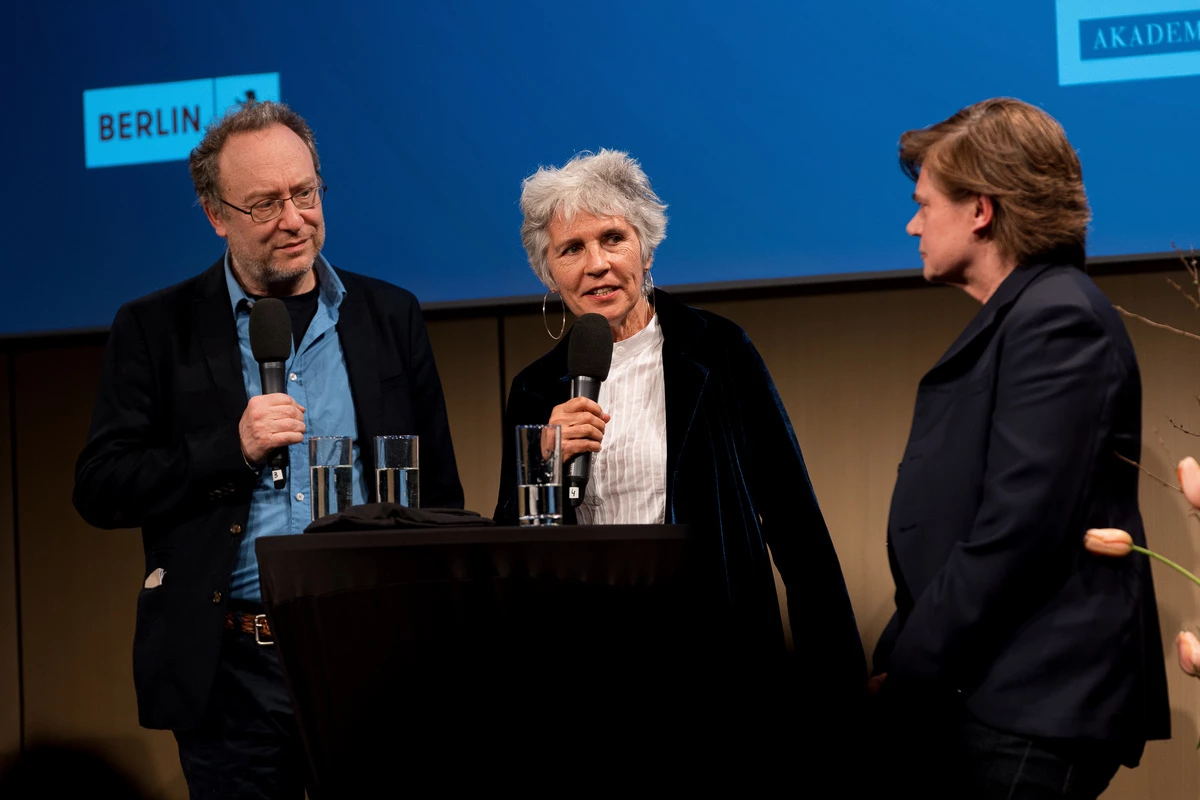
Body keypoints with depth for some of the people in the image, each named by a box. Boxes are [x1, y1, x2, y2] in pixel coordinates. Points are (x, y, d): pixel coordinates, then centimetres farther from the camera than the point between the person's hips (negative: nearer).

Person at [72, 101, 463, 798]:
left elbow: (439, 490, 12)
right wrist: (233, 448, -14)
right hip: (234, 672, -1)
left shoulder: (391, 317, 9)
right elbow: (100, 490, -2)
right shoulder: (157, 330, 3)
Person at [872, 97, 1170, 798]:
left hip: (1031, 711, -9)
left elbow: (1018, 523, -20)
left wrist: (907, 668, -15)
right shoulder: (1009, 320, 18)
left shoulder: (1060, 320, -12)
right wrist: (899, 659, 8)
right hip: (983, 695, 9)